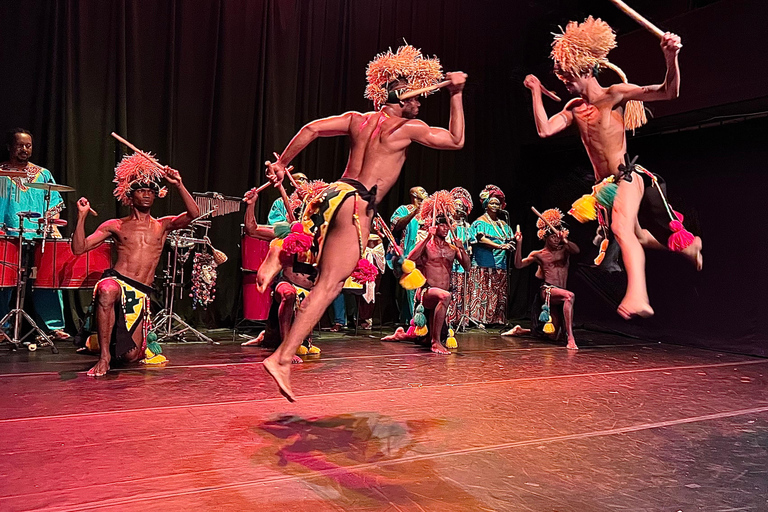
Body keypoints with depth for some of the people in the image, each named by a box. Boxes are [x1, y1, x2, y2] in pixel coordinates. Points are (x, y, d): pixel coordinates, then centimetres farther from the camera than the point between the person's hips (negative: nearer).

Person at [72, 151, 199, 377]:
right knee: (106, 291, -42)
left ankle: (117, 340, 37)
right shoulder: (115, 226, 11)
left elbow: (193, 214, -5)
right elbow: (79, 248, 5)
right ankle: (104, 355, -26)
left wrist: (179, 185, -15)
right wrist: (82, 217, -6)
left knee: (131, 356, -4)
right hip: (116, 281, -1)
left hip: (141, 293, 2)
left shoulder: (162, 225, 13)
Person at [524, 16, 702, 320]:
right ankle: (688, 245, 50)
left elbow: (669, 92, -12)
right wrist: (536, 92, -2)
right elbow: (544, 130, -4)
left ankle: (637, 296, -43)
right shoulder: (574, 108, 10)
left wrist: (671, 59, -30)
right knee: (637, 237, 22)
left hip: (627, 176, -7)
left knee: (621, 228, -33)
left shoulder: (615, 94, -6)